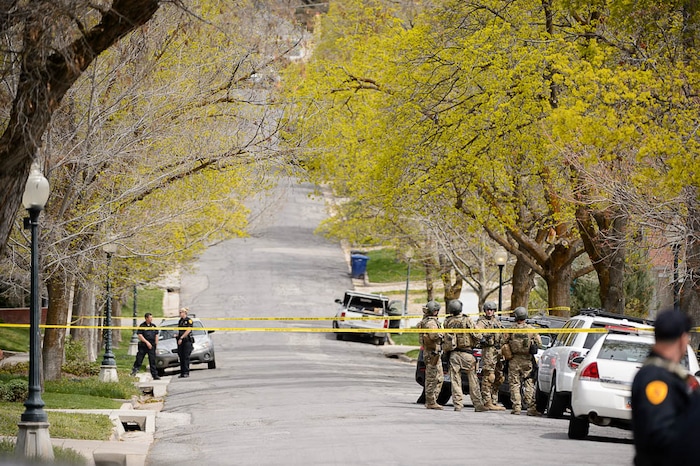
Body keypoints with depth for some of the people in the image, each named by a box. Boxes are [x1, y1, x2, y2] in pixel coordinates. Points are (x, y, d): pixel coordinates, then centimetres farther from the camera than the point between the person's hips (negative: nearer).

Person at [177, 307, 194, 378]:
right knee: (181, 357, 4)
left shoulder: (189, 320, -5)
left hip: (187, 340, -7)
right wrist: (178, 336, 2)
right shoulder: (180, 321, 16)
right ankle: (182, 373, 7)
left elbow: (188, 330, -13)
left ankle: (186, 373, -8)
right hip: (180, 341, 7)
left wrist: (181, 338, -15)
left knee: (186, 357, -9)